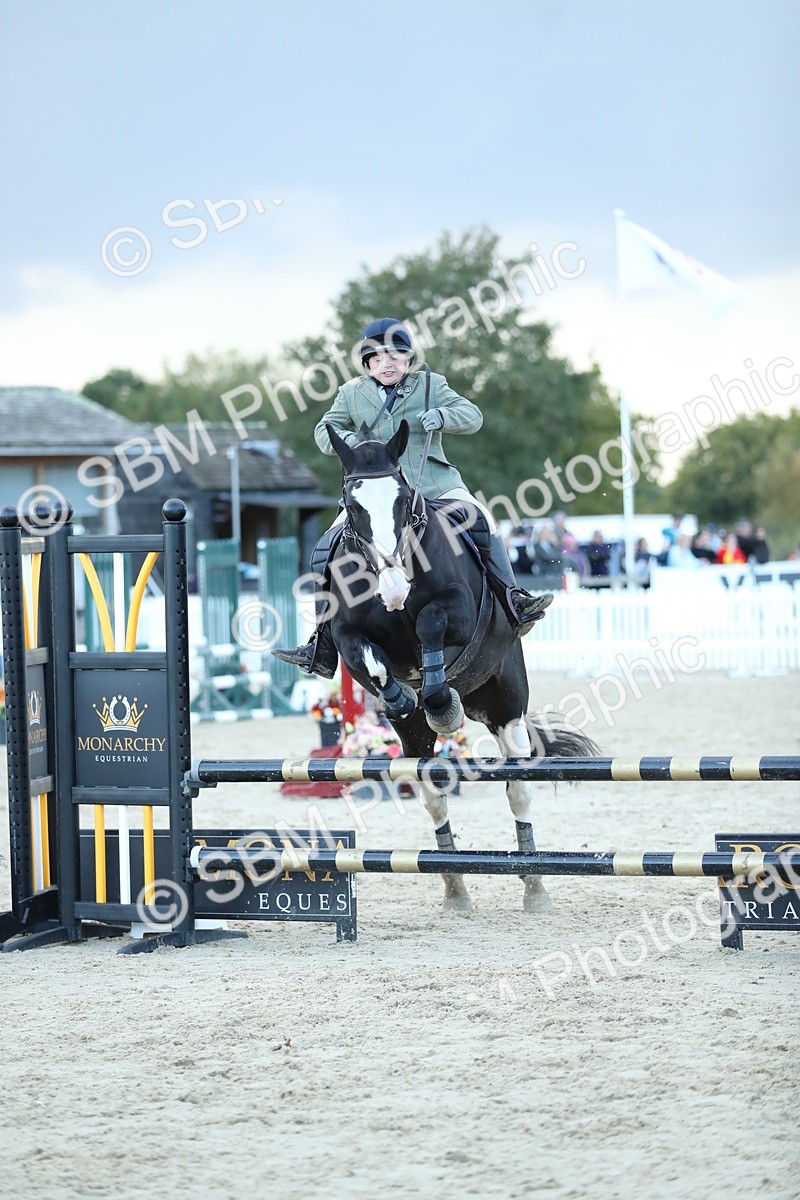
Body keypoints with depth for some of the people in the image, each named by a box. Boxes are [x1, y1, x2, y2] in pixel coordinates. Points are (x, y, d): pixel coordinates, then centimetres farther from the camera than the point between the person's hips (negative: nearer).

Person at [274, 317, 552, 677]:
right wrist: (344, 439, -11)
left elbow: (473, 416, 3)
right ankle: (322, 648, -9)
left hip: (435, 487, -1)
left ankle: (515, 605, -17)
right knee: (326, 548, -13)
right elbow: (325, 429, 13)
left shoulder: (430, 385, 9)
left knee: (482, 523, -24)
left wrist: (442, 416, -19)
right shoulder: (352, 393, 13)